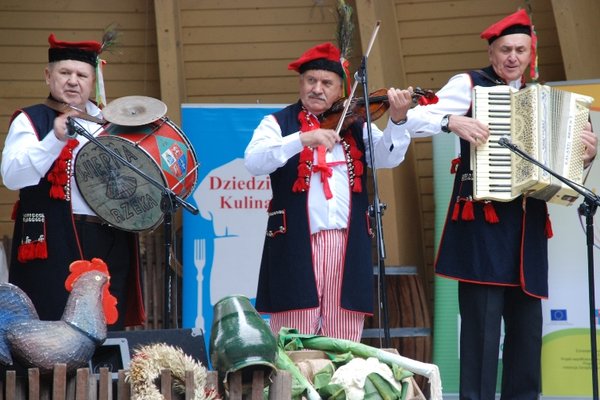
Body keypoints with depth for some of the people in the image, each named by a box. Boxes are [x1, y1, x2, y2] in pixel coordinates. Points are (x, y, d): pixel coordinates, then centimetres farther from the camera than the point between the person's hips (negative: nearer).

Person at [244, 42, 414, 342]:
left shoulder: (356, 125, 15)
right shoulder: (277, 123, 7)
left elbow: (387, 158, -1)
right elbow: (253, 162, -11)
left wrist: (397, 120, -19)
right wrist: (303, 139, -24)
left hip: (348, 244, 3)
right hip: (296, 243, -2)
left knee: (345, 344, 5)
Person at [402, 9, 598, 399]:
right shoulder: (469, 84, 2)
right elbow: (413, 121, -8)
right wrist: (453, 121, -24)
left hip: (527, 221, 6)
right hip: (483, 217, -6)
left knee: (527, 323, 6)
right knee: (483, 320, -10)